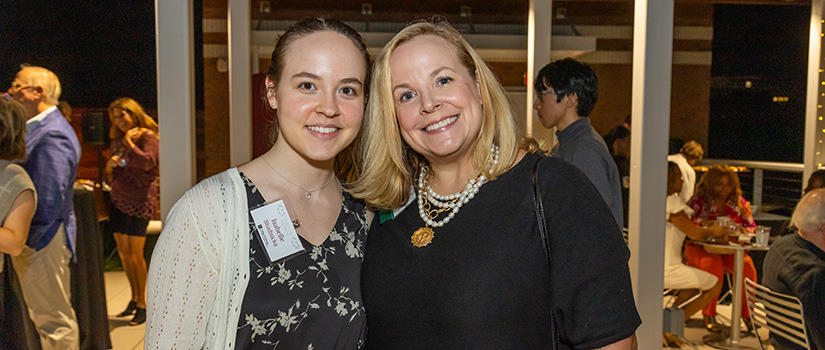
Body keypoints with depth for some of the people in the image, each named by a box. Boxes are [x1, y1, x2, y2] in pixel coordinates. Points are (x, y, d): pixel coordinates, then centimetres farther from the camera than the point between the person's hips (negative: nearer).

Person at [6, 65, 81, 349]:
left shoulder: (53, 134, -18)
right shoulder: (36, 128, 14)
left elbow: (49, 199, -22)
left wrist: (25, 241, -17)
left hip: (42, 241, -10)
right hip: (32, 238, 10)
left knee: (54, 320, -1)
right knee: (43, 315, 19)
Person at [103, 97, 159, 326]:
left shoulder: (147, 136, -4)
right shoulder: (117, 141, 18)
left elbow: (147, 162, -24)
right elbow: (111, 179, 23)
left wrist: (129, 142, -12)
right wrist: (109, 167, 0)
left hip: (140, 201, -7)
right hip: (118, 201, 7)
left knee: (135, 253, -7)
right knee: (123, 252, 9)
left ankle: (142, 304, 2)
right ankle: (134, 298, 23)